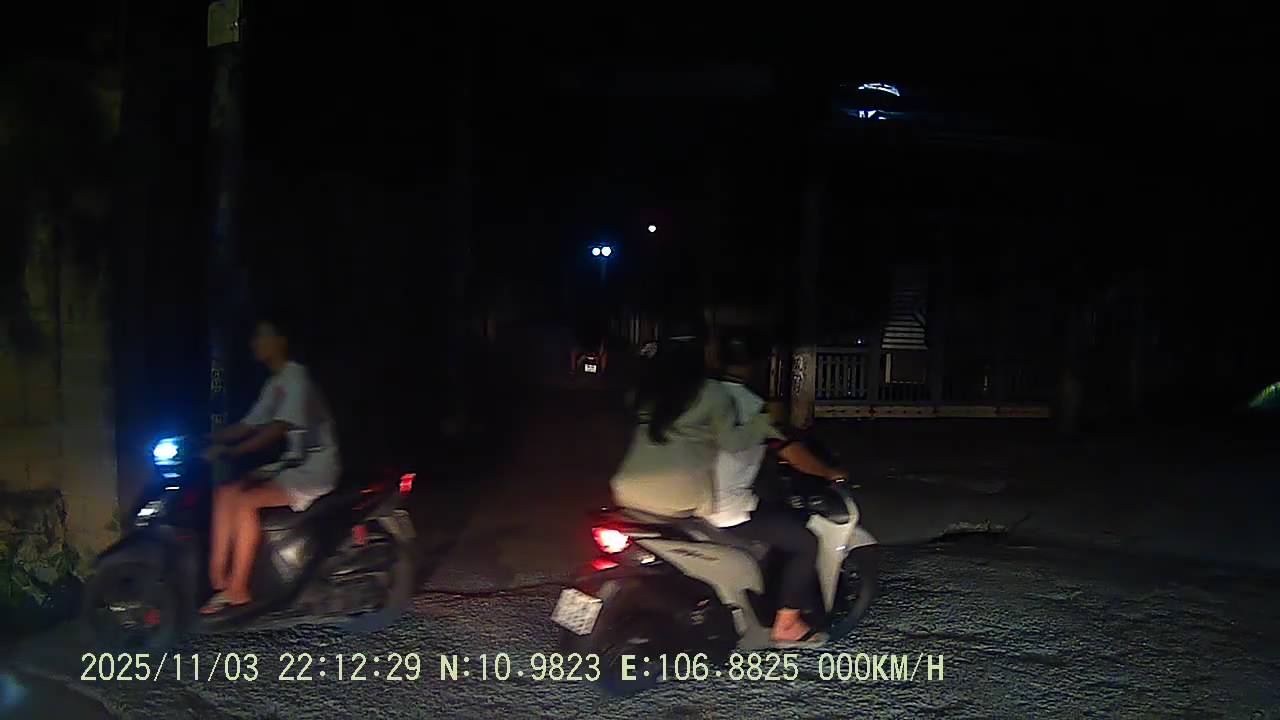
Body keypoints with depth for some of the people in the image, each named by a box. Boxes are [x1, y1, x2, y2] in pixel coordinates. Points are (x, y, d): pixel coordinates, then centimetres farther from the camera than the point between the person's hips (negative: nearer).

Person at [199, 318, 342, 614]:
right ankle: (217, 581, -5)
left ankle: (237, 590, -13)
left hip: (316, 467, -9)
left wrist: (230, 451, -28)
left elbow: (278, 429, -24)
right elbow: (249, 426, 16)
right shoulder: (275, 383, 16)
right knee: (226, 493, -4)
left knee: (246, 502, -24)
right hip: (294, 463, 9)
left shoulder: (295, 377, -13)